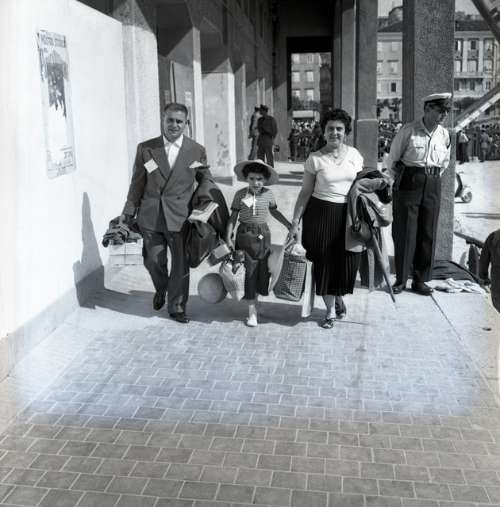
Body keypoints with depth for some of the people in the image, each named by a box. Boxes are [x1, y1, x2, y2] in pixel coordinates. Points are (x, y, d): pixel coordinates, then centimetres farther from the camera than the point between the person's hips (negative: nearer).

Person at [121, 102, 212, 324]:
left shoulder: (197, 151, 2)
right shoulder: (145, 149, 2)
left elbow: (207, 183, 10)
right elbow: (137, 184, 6)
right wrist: (128, 214, 3)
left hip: (181, 216, -1)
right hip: (151, 216, 1)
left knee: (180, 264, 4)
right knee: (154, 261, 7)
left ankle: (177, 307, 23)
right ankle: (161, 290, 39)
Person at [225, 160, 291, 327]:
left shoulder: (268, 194, 0)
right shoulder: (240, 194, -6)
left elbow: (274, 212, 16)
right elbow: (233, 217, -2)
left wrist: (289, 225, 15)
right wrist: (228, 238, -6)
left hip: (263, 235, 3)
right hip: (245, 235, -3)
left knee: (262, 270, 7)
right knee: (249, 271, -2)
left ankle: (254, 298, 29)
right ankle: (252, 311, 4)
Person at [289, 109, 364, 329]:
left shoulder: (354, 154, 4)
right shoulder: (315, 159, -4)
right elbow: (305, 192, -2)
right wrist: (295, 222, -6)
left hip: (348, 214, 2)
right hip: (321, 213, -2)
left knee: (347, 260, 5)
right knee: (324, 261, 4)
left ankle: (339, 297, 38)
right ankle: (330, 310, 22)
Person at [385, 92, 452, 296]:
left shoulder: (444, 134, 5)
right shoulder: (408, 131, -9)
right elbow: (392, 160, 0)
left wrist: (433, 178, 14)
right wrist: (399, 181, 5)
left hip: (433, 186, 4)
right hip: (408, 185, -4)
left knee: (427, 233, 7)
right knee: (404, 233, 0)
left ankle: (420, 280, 17)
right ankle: (401, 279, 10)